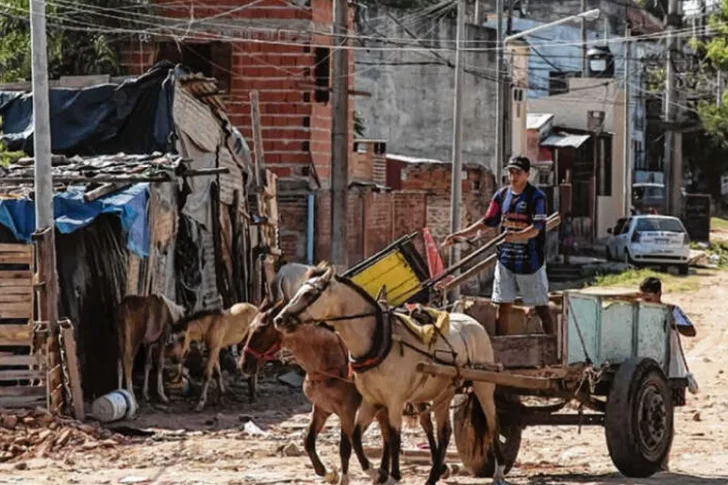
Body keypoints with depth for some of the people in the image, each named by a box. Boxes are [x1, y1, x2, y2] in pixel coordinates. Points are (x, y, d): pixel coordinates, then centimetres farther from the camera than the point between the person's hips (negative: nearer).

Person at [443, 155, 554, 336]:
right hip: (506, 259, 5)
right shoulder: (502, 195, 7)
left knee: (541, 307, 1)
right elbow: (487, 222, 13)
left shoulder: (536, 197, -9)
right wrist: (460, 234, 6)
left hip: (530, 261, -5)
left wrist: (515, 236, -34)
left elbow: (536, 229, -18)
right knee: (502, 307, 5)